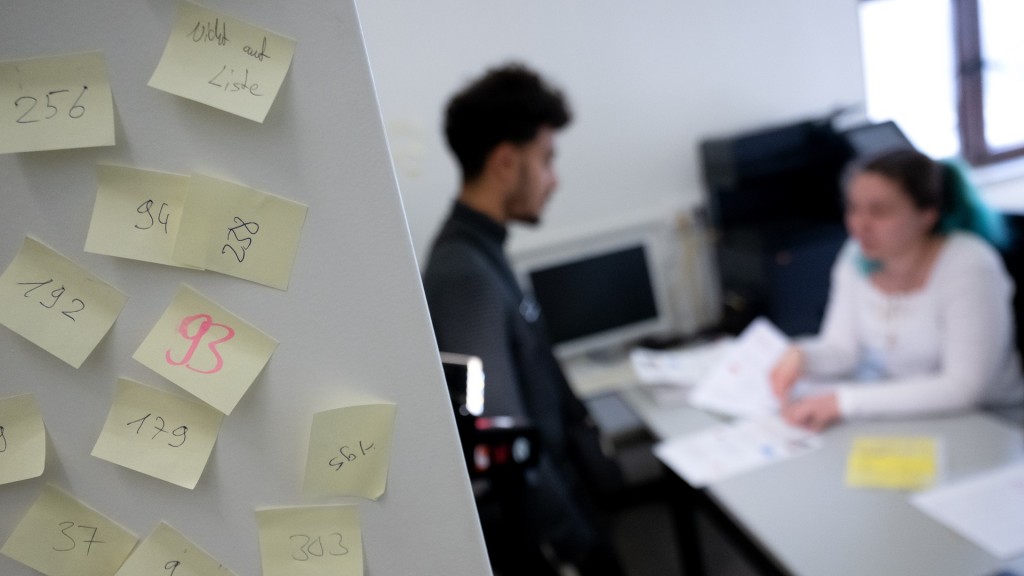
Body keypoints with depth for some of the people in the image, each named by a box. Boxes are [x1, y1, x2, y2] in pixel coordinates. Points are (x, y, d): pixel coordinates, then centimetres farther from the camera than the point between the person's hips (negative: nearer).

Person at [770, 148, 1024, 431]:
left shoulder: (969, 267, -20)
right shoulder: (858, 255, -4)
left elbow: (963, 387, -25)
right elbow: (841, 347, 1)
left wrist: (843, 401, -31)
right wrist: (801, 357, -22)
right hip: (897, 417, 5)